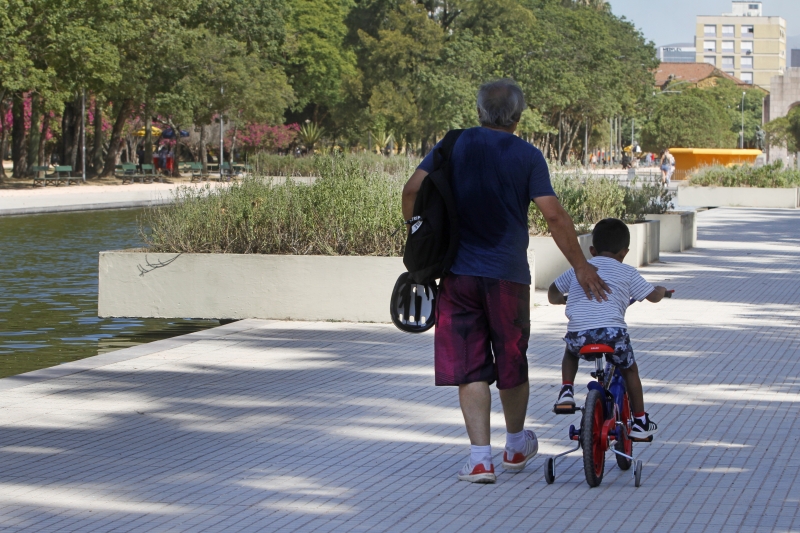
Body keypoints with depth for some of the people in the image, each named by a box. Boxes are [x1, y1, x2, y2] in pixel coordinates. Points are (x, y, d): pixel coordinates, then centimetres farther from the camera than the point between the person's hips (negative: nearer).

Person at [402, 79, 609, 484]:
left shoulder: (454, 145, 4)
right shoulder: (527, 156, -2)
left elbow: (413, 189, -4)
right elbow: (553, 215, -9)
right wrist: (580, 266, -2)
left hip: (458, 272, 1)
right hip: (508, 275, -1)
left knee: (469, 368, 1)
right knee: (512, 362, 16)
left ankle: (480, 458, -8)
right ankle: (516, 446, 34)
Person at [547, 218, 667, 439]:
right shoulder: (627, 273, 16)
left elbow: (552, 292, 29)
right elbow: (653, 295, 23)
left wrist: (562, 300, 52)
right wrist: (662, 290, 47)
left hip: (578, 333, 2)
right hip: (612, 332, -2)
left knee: (570, 352, 36)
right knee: (629, 369, 23)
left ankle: (566, 390, 15)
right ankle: (640, 421, 25)